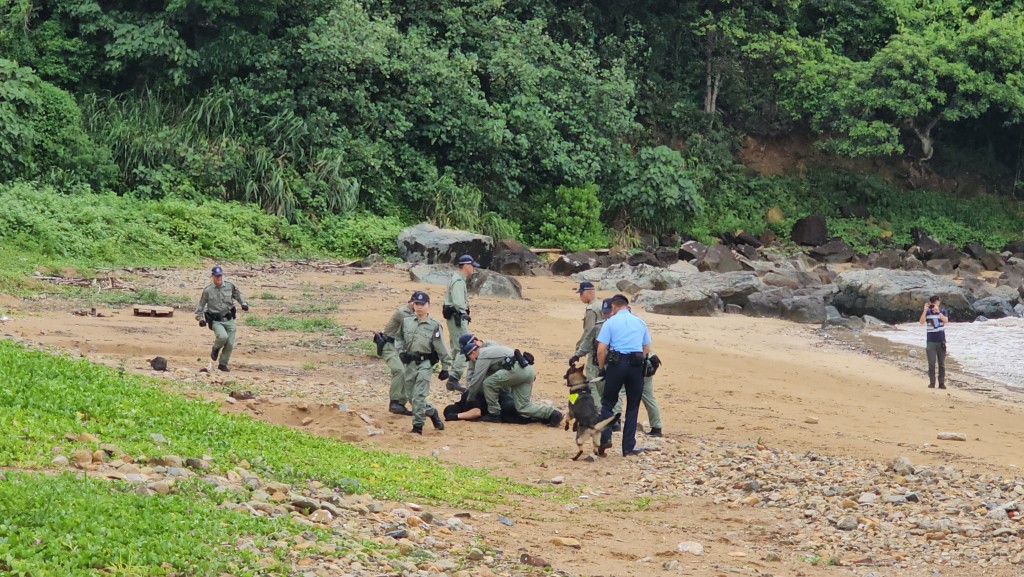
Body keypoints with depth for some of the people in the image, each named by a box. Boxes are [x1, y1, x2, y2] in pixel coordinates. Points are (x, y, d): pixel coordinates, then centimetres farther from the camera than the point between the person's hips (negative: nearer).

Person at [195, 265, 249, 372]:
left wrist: (244, 303, -2)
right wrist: (200, 318, -2)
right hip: (216, 321, -3)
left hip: (229, 319, 3)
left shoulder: (230, 286, 1)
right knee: (223, 336, -28)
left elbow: (238, 295, 17)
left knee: (230, 344, 0)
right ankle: (215, 349, 5)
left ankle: (223, 363, 20)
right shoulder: (208, 290, -4)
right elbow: (200, 305, 5)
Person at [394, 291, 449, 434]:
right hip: (410, 362, 5)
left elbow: (441, 348, -5)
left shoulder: (434, 325, -8)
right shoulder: (406, 321, 3)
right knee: (410, 395, 11)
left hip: (425, 363, -5)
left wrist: (445, 368, -4)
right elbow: (398, 338, 16)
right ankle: (431, 412, 33)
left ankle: (418, 426, -2)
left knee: (418, 396, -10)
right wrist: (401, 352, -3)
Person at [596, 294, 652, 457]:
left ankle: (605, 438, -7)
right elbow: (647, 349, 13)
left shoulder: (610, 322, 0)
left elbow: (601, 350, -6)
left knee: (607, 402, 9)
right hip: (637, 366, 3)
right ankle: (628, 448, 8)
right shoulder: (640, 322, 12)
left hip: (616, 364, -3)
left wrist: (602, 368, 7)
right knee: (632, 407, 8)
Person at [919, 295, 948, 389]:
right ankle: (932, 382, 2)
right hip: (930, 341, 0)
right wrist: (925, 310, -21)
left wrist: (937, 311, -24)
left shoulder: (943, 311, 3)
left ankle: (941, 382, 8)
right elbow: (922, 322, -12)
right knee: (931, 363, -3)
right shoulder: (927, 312, 3)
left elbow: (946, 320, -16)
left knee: (942, 363, 4)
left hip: (941, 341, 0)